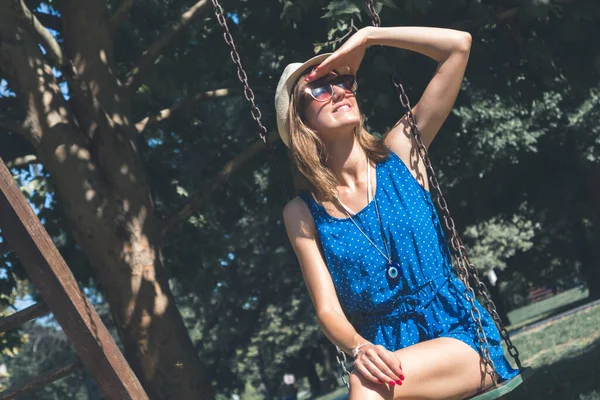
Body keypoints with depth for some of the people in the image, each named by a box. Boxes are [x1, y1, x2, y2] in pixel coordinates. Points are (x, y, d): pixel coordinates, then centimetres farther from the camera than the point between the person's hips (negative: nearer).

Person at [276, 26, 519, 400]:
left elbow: (458, 45, -2)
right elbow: (328, 308, -4)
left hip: (461, 336, -1)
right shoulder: (303, 214, 3)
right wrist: (360, 349, -25)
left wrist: (366, 36, -1)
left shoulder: (399, 153, 2)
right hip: (388, 352, 1)